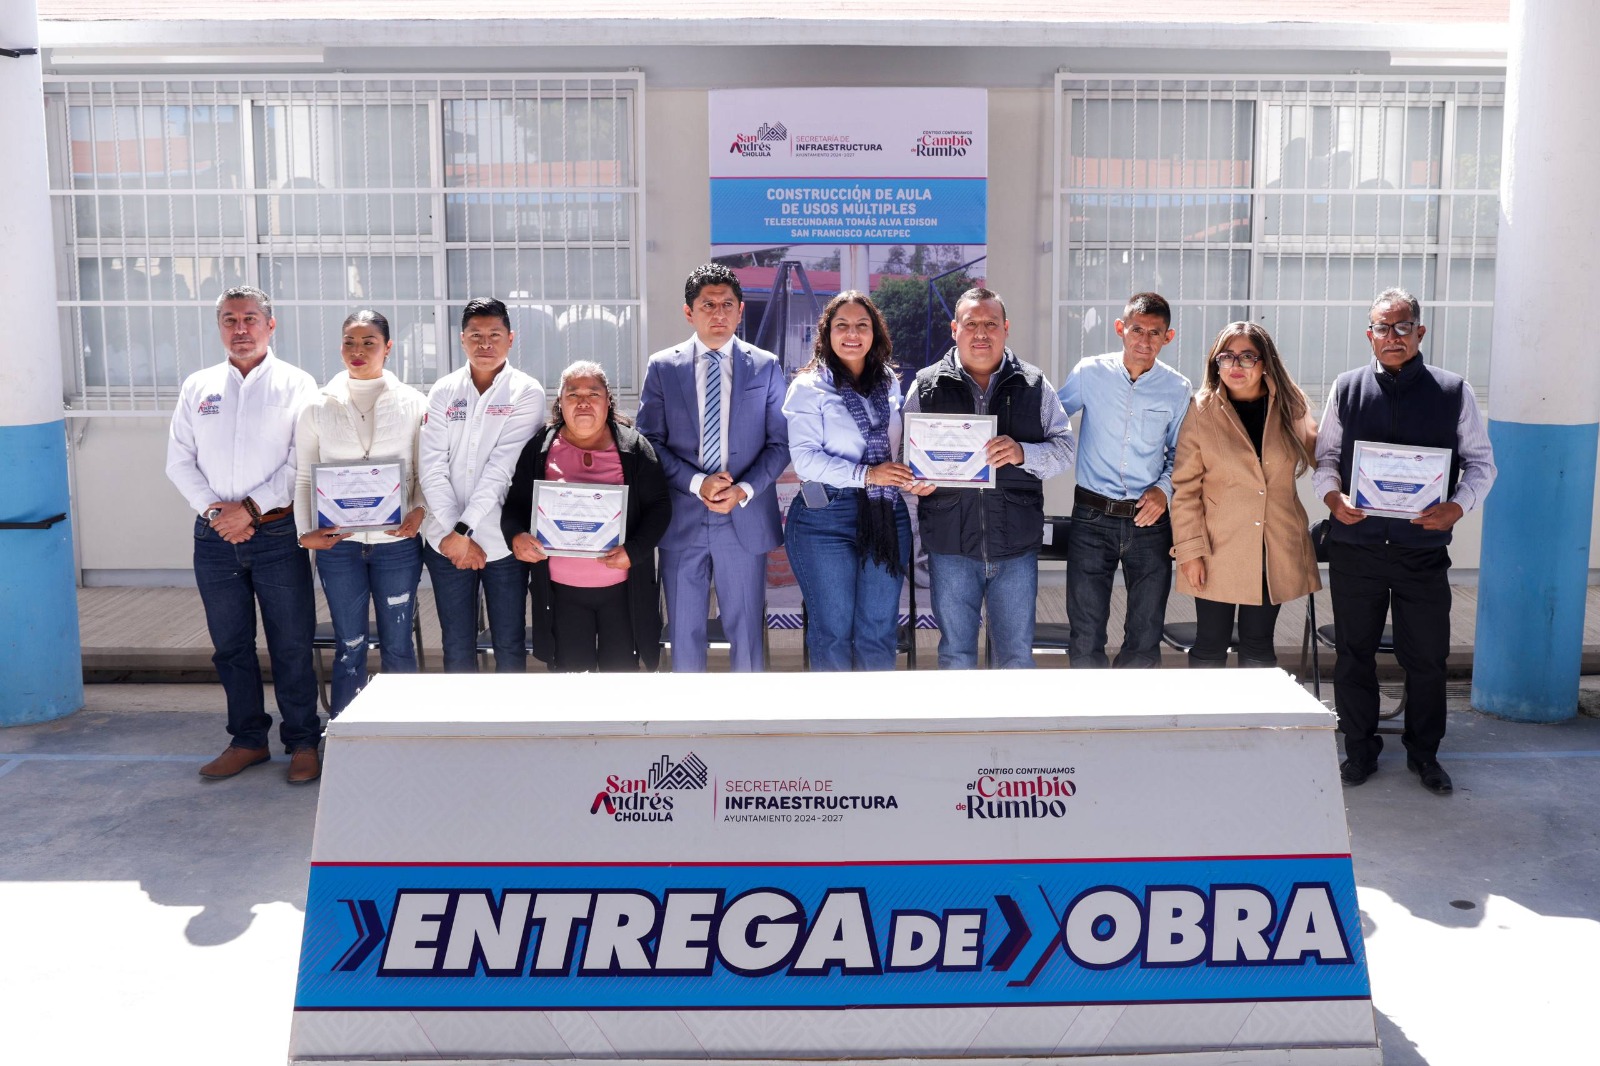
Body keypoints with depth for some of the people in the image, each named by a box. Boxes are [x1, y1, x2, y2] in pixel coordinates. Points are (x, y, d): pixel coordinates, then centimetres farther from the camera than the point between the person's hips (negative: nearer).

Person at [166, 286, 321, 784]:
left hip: (277, 533, -4)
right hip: (215, 537, 4)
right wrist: (213, 510, -7)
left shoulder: (296, 384, 0)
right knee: (230, 644, 11)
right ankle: (248, 740, 24)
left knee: (291, 644, 1)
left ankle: (302, 743, 12)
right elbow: (179, 461, 7)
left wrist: (251, 507, -14)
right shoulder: (198, 387, 11)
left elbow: (304, 462, -8)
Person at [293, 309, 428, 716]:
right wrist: (305, 531, -3)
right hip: (338, 544, 1)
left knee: (397, 646, 7)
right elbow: (303, 476, 7)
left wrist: (419, 510, -13)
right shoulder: (319, 406, 4)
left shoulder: (412, 403, 3)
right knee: (349, 645, 6)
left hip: (397, 541, 0)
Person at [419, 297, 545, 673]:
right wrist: (452, 531, -11)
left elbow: (502, 468, -11)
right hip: (446, 541, 3)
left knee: (509, 646, 6)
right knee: (457, 647, 10)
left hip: (502, 541, -2)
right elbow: (431, 466, -1)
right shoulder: (444, 391, 6)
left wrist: (465, 528, -15)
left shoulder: (526, 393, -3)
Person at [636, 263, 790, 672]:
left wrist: (744, 490, -13)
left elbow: (780, 443, 3)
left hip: (745, 520, 0)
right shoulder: (662, 367, 2)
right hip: (681, 522, 0)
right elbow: (649, 442, -1)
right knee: (684, 634, 9)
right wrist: (697, 483, -14)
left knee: (747, 633, 7)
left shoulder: (766, 367, 4)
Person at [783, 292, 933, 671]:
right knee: (833, 631, 4)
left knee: (880, 631, 9)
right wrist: (865, 475, -21)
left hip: (887, 516, 4)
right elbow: (804, 457, -13)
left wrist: (914, 478, 0)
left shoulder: (890, 383, 10)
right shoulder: (809, 387, -5)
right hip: (826, 518, -4)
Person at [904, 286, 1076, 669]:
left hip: (1017, 546, 0)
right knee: (956, 653, 10)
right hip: (951, 544, 0)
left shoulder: (1034, 386, 6)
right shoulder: (926, 386, 5)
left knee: (1017, 653, 8)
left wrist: (1022, 453, -17)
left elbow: (1064, 449, 3)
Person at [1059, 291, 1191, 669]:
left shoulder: (1177, 389, 2)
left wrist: (1165, 488, -5)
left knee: (1145, 640, 8)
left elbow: (1180, 453, 12)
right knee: (1086, 637, 3)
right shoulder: (1090, 373, -1)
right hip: (1092, 516, -1)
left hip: (1149, 521, 1)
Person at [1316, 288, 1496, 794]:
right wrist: (1333, 496, -13)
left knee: (1426, 656, 8)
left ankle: (1424, 753, 28)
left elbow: (1480, 461, 4)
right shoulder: (1347, 388, 4)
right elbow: (1325, 455, 8)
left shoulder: (1453, 391, 2)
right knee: (1354, 653, 10)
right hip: (1355, 545, 1)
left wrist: (1457, 505, -15)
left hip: (1424, 548, -1)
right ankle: (1360, 750, 26)